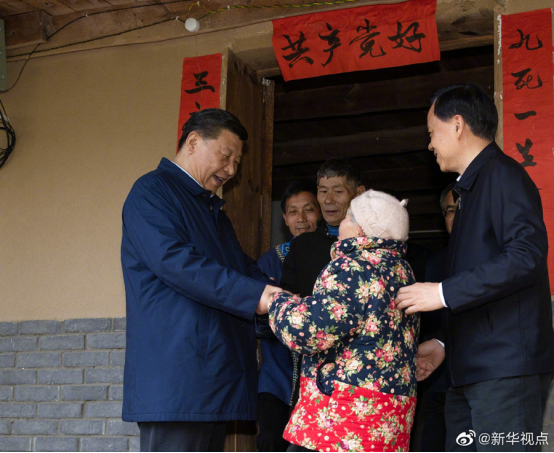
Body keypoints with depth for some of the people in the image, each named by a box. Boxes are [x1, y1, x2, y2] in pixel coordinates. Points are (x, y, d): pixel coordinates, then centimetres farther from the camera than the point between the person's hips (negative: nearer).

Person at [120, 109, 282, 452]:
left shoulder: (213, 209, 26)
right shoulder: (152, 191, -3)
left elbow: (244, 268, 24)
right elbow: (173, 260, -18)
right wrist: (254, 295, -21)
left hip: (215, 378, 9)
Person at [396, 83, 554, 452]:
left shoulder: (503, 175, -8)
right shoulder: (473, 186, 23)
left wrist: (444, 293, -19)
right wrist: (445, 344, 21)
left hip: (506, 370, -10)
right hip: (470, 372, 10)